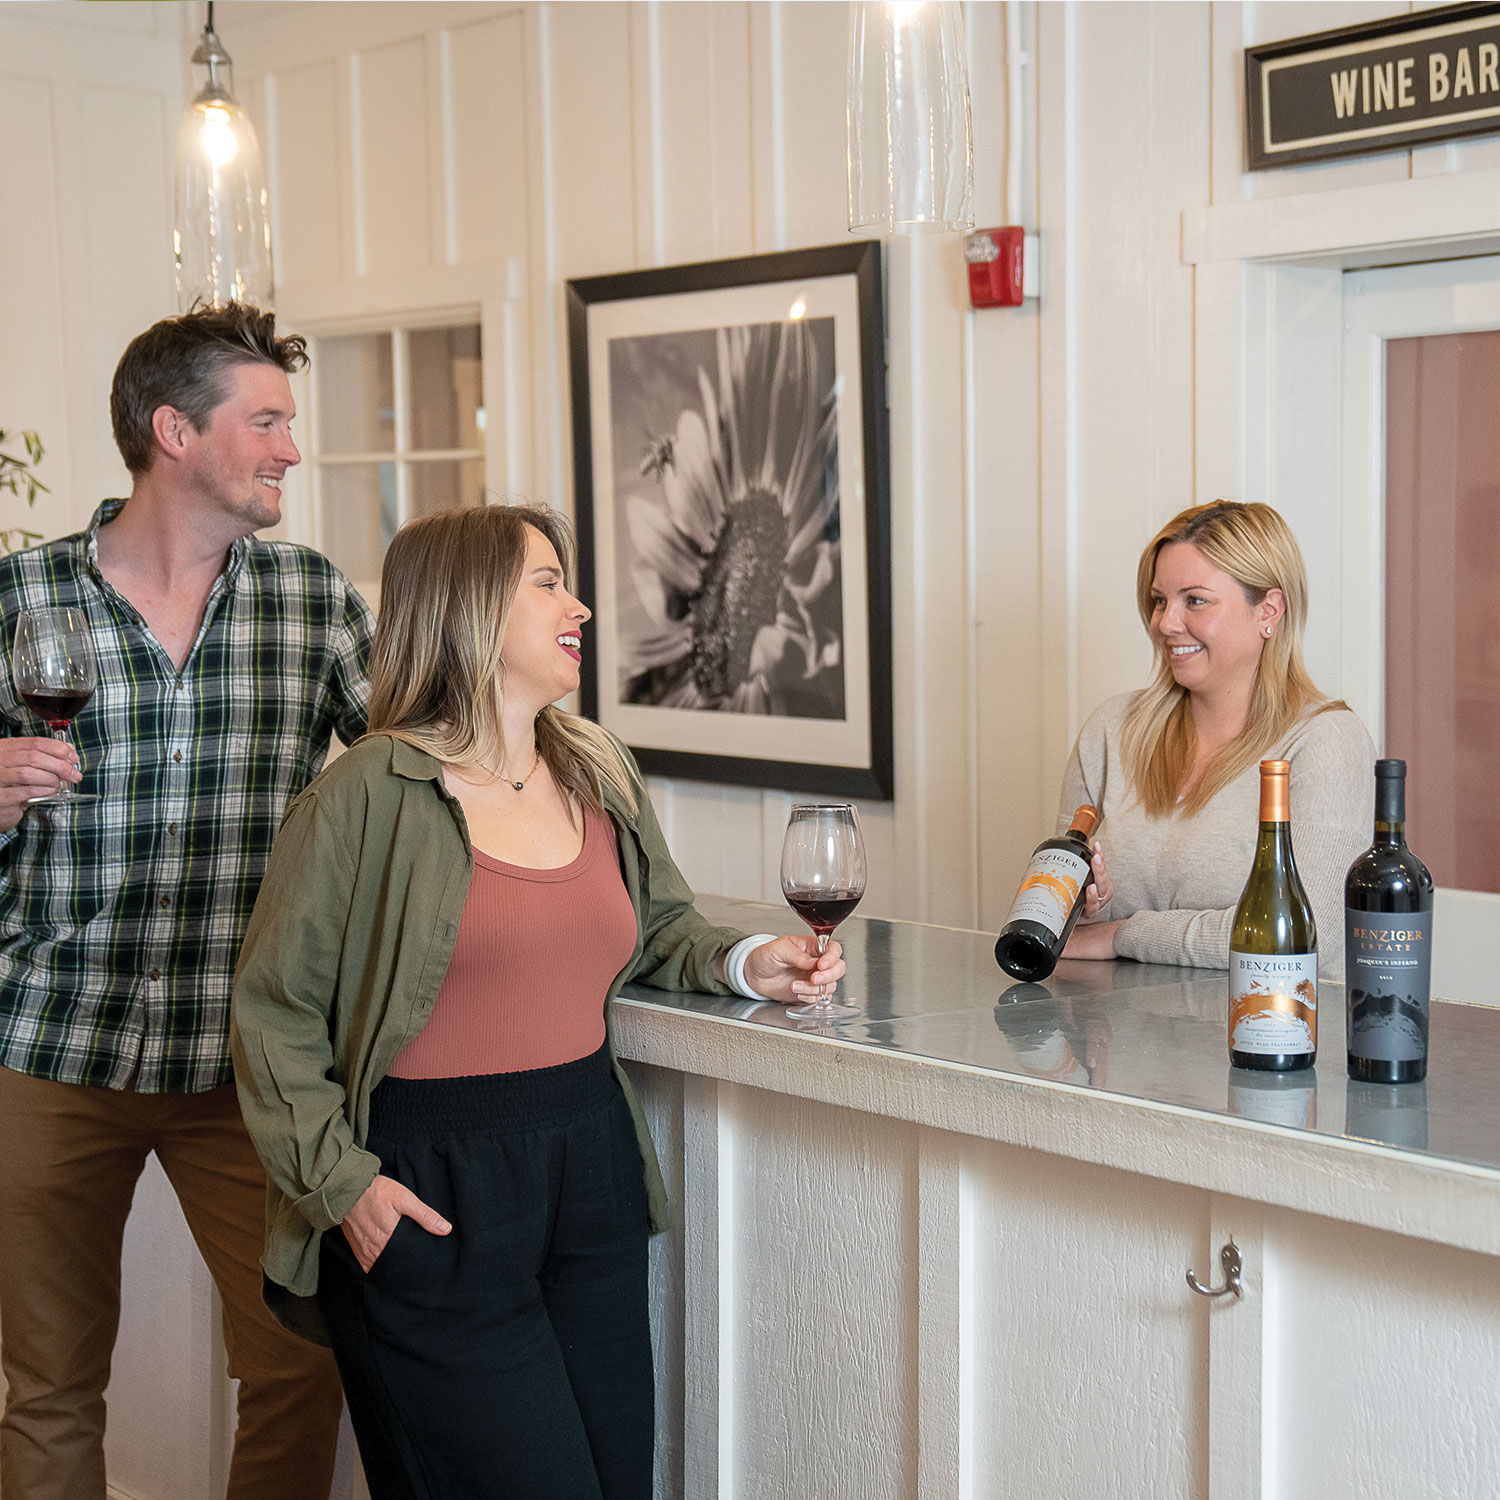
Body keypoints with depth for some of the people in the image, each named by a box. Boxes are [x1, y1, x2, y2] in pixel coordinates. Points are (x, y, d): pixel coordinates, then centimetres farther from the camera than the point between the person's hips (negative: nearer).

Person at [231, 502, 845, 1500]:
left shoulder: (602, 775, 10)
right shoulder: (371, 795, -9)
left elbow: (661, 926, 25)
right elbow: (276, 1009, -6)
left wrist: (742, 962, 5)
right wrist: (342, 1182, -14)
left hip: (594, 1173, 6)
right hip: (432, 1201, -6)